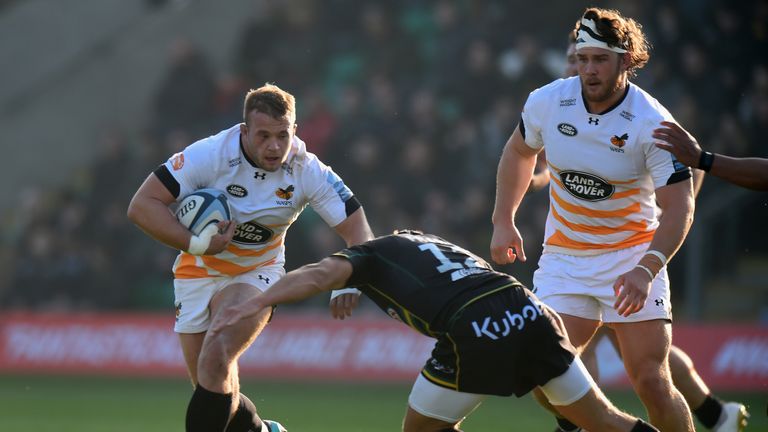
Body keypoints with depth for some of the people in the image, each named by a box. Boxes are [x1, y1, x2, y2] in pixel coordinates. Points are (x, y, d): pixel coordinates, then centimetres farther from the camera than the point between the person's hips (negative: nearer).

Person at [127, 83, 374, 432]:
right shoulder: (210, 155, -23)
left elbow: (357, 230, -15)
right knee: (219, 393, 0)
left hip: (256, 273, -1)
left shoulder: (309, 173, -18)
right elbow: (141, 205, -21)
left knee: (216, 361, -28)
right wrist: (196, 244, -30)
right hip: (198, 273, 1)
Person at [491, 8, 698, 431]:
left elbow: (679, 209, -20)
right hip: (563, 257, 3)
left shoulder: (653, 124, -17)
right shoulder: (546, 102, -6)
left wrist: (647, 269, -34)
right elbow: (518, 151, 16)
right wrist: (503, 221, 12)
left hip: (632, 256, -3)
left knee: (650, 380, -12)